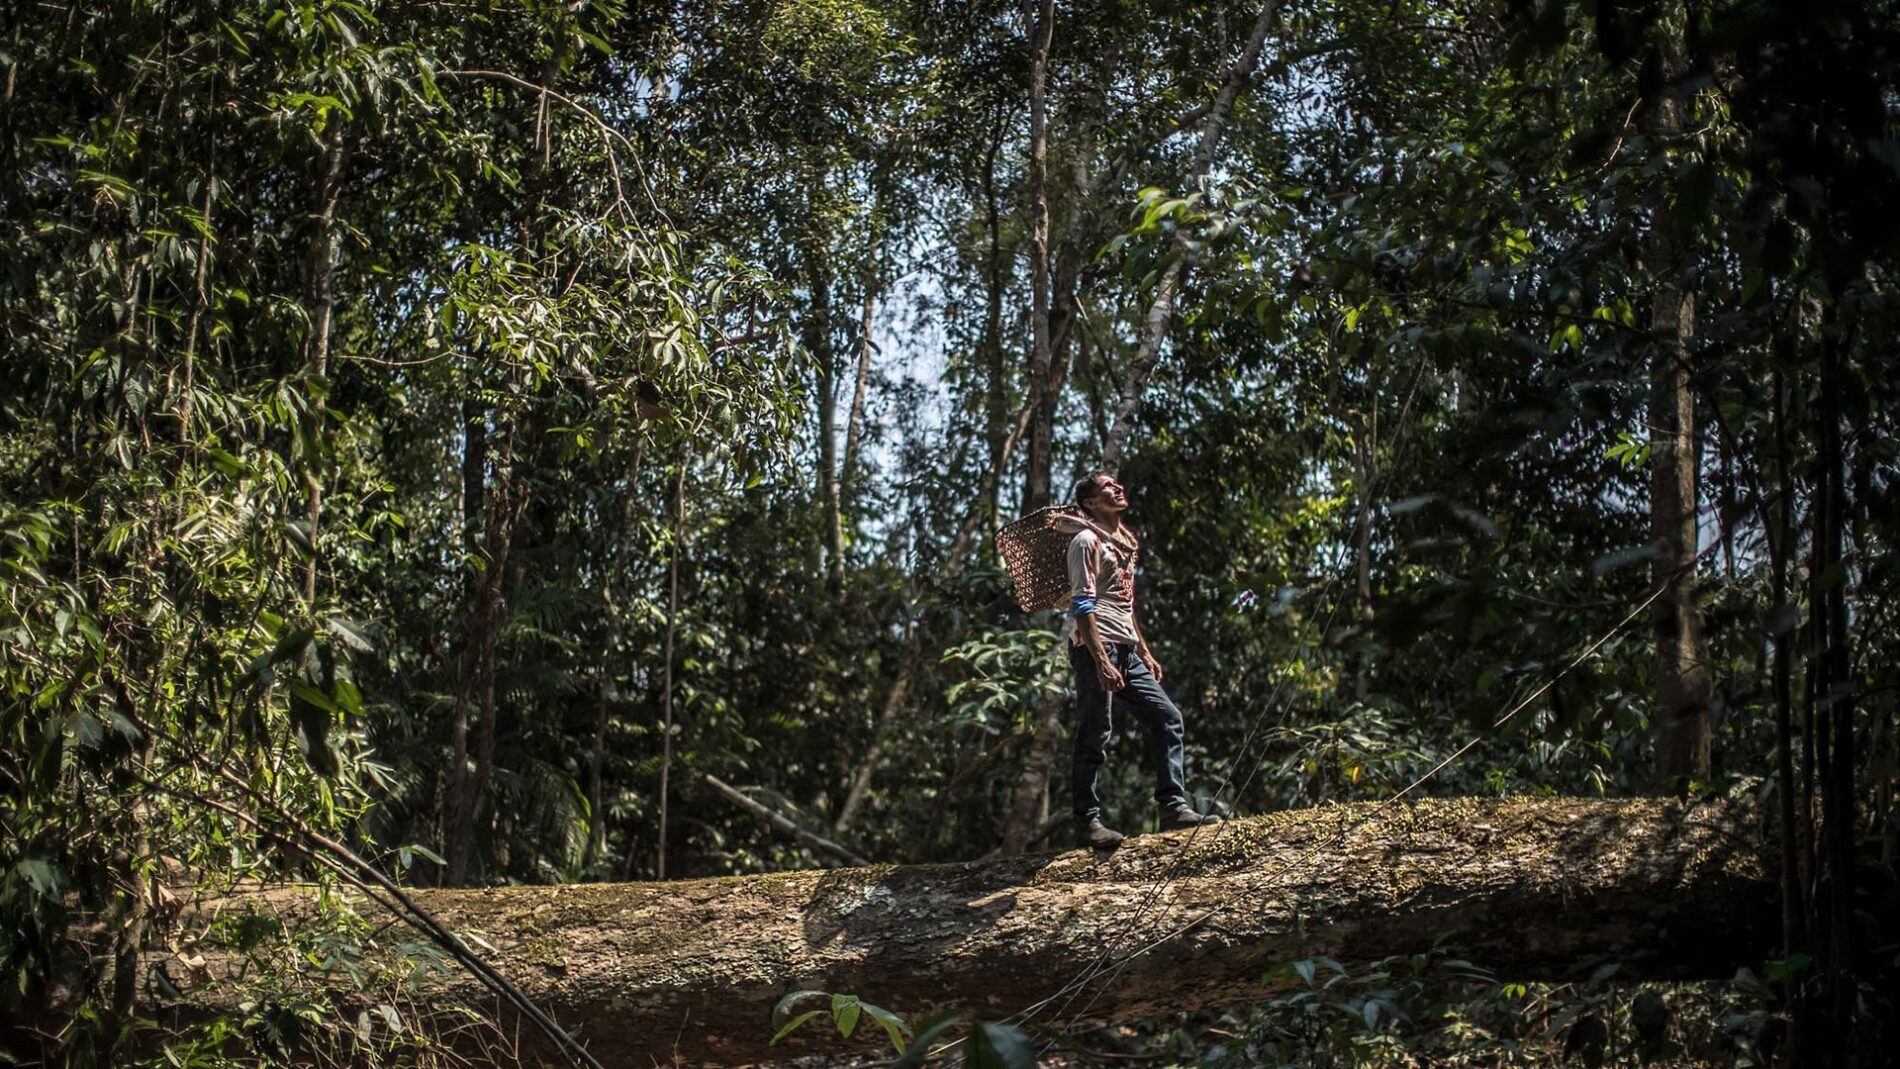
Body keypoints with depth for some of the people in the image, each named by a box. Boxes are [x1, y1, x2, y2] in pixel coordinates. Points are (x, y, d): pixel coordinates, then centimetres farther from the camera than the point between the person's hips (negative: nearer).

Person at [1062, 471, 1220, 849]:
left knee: (1167, 718, 3)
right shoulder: (1087, 541, -7)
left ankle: (1173, 807, 3)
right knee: (1095, 736, -6)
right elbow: (1083, 605, -16)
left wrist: (1145, 652, 22)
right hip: (1095, 648, -9)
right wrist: (1101, 661, -23)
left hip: (1126, 651, 9)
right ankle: (1087, 821, 0)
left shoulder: (1124, 542, 21)